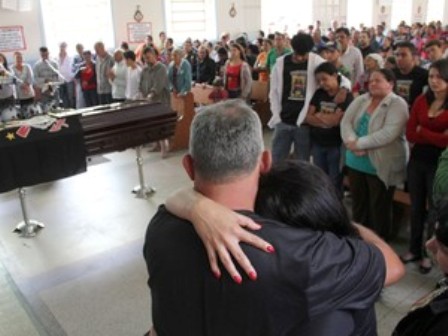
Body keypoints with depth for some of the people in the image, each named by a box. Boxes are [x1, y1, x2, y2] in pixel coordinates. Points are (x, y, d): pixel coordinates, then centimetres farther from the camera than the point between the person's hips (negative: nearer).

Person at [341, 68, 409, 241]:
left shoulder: (397, 104, -11)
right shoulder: (361, 100, 8)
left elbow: (388, 134, -23)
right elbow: (346, 122, -1)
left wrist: (359, 143, -21)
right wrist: (351, 141, -19)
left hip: (381, 166, -6)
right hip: (356, 162, 6)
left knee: (380, 208, 8)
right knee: (358, 204, 18)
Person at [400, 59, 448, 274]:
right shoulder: (421, 101, 3)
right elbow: (410, 135, -3)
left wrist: (422, 131, -10)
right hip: (417, 160, 4)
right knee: (416, 207, 16)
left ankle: (430, 254, 27)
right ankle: (414, 249, 32)